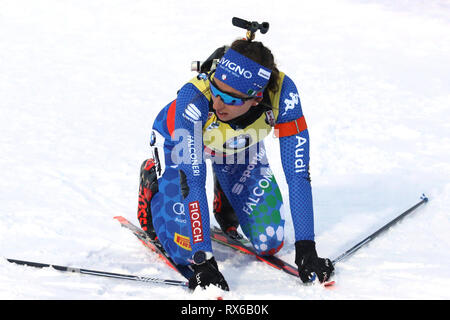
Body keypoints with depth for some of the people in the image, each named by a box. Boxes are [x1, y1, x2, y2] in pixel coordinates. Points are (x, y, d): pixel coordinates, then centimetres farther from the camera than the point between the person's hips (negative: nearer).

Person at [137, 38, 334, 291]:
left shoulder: (282, 93, -38)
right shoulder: (194, 99, -44)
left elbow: (298, 174, -32)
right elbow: (193, 184, -41)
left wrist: (306, 249, -34)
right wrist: (203, 261, -44)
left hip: (240, 145, 3)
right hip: (177, 141, -2)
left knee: (270, 244, -3)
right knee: (186, 250, -12)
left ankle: (225, 199, 29)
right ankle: (153, 182, 17)